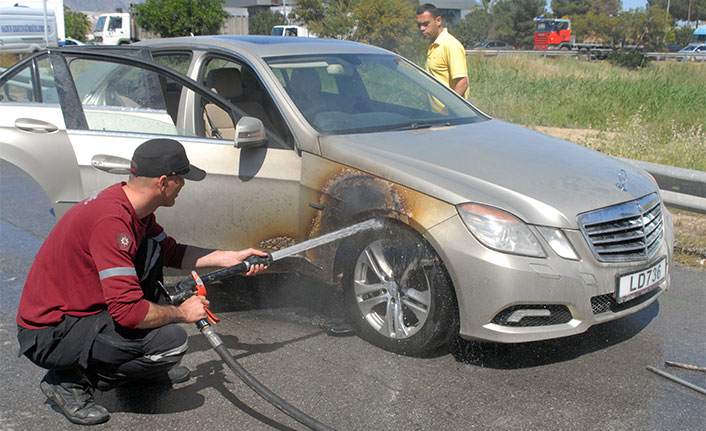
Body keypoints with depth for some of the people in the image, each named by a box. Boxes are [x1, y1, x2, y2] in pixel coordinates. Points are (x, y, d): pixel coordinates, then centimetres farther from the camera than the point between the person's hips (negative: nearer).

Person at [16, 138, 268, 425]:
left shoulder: (130, 205, 2)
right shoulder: (111, 221, -28)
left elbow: (171, 251, 18)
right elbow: (128, 311, -30)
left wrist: (232, 258, 16)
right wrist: (181, 313, -13)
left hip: (75, 304, 10)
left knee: (151, 248, 9)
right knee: (172, 340, -22)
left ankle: (141, 366, 17)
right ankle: (71, 381, -2)